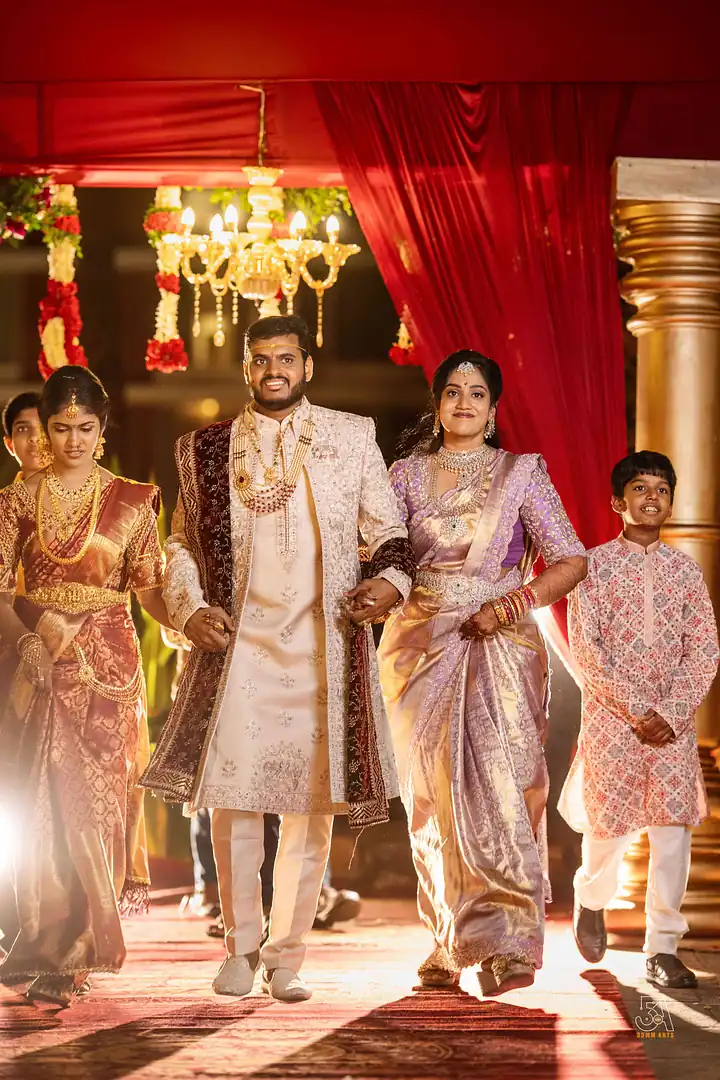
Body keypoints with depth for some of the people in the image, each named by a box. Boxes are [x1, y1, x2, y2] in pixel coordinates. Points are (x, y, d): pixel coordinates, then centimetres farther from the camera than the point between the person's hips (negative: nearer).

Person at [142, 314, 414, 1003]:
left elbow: (387, 528, 13)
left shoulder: (352, 438, 10)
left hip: (323, 650, 0)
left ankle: (287, 957, 11)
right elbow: (180, 544, 15)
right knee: (233, 797, -5)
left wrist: (393, 580, -7)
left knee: (313, 804, 1)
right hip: (237, 646, 0)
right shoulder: (209, 450, 10)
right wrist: (189, 608, -1)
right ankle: (241, 947, 12)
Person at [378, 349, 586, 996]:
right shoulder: (407, 475, 11)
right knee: (434, 794, 1)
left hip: (501, 647, -2)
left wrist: (510, 605, -9)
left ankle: (504, 943, -14)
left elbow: (571, 562, 3)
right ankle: (452, 941, 8)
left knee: (499, 785, -14)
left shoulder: (521, 474, 5)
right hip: (424, 646, 2)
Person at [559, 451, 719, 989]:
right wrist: (636, 711, -13)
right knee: (610, 825, 3)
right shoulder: (595, 565, -1)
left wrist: (673, 712, -10)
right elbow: (586, 648, -7)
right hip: (611, 717, -2)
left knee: (673, 826, -5)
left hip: (674, 721, 2)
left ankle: (663, 948, 2)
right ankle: (591, 899, 35)